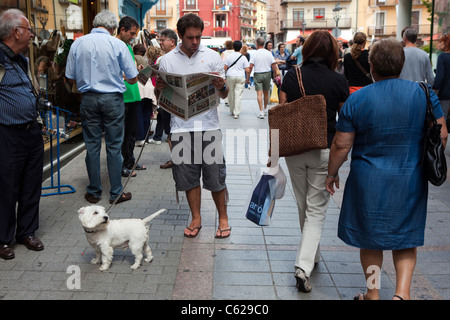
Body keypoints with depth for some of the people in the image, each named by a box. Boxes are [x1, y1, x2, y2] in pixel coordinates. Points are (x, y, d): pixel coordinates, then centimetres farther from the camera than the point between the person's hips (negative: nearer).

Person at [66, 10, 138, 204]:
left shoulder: (78, 44, 2)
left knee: (92, 146, 9)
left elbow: (71, 77, 6)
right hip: (112, 99, -2)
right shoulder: (117, 44, -5)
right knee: (114, 146, 5)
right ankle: (116, 193, 12)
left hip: (88, 99, 2)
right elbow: (133, 78, -3)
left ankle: (93, 192, 18)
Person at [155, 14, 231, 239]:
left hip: (209, 125, -1)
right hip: (181, 126, 1)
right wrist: (159, 89, -11)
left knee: (215, 174, 2)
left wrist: (221, 87, -18)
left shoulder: (212, 56, 5)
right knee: (188, 175, 8)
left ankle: (223, 218, 19)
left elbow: (224, 95, 5)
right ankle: (196, 218, 23)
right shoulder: (167, 60, 7)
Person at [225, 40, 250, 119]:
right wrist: (248, 79, 8)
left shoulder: (229, 56, 0)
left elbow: (225, 68, 2)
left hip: (230, 76, 1)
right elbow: (247, 70, -4)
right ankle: (236, 113, -7)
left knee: (231, 94, 14)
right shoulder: (243, 57, -2)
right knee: (238, 95, -2)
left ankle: (232, 111, 25)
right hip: (240, 77, -1)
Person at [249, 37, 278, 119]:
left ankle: (261, 112, -10)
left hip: (257, 74, -3)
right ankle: (265, 109, 31)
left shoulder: (254, 53, -7)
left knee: (259, 93, -3)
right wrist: (275, 75, 10)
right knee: (266, 93, 16)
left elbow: (251, 66, -11)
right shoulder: (268, 53, 1)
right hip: (267, 73, 3)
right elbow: (274, 65, 0)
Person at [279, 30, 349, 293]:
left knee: (304, 206, 20)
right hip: (324, 151, -3)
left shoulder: (291, 77, -3)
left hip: (294, 150, 3)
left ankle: (312, 255, 38)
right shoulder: (338, 81, -8)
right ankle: (304, 266, -6)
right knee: (317, 210, 5)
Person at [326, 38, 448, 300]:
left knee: (370, 238, 15)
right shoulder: (423, 92, -4)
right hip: (411, 180, 2)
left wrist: (332, 173, 8)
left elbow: (341, 145, -7)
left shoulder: (356, 100, -10)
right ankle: (402, 291, 6)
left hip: (369, 182, -1)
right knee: (406, 237, 18)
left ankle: (373, 294, 26)